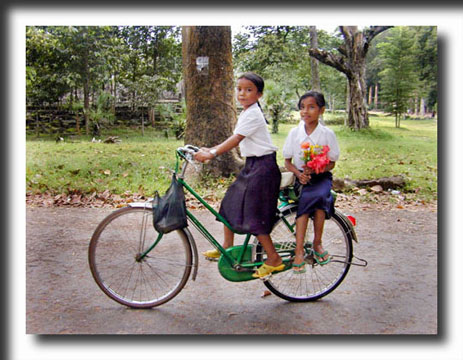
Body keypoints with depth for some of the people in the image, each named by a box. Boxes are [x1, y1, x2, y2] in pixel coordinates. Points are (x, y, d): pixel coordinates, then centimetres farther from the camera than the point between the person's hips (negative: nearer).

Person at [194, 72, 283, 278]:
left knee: (253, 217, -7)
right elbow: (235, 140, 15)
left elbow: (235, 140, -24)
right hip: (252, 166, 10)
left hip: (263, 167, -10)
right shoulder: (247, 113, 14)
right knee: (230, 204, 14)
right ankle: (227, 247, 29)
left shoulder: (253, 114, -16)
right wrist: (210, 150, 9)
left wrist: (211, 154, -27)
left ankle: (274, 260, 5)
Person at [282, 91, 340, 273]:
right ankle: (299, 249, -30)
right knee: (307, 198, -31)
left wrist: (314, 170, -20)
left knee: (320, 196, -33)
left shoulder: (327, 134, -2)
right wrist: (299, 174, -14)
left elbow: (331, 163, 0)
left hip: (321, 177, -1)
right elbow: (287, 161, 6)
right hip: (300, 177, 1)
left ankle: (317, 243, -15)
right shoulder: (294, 132, 2)